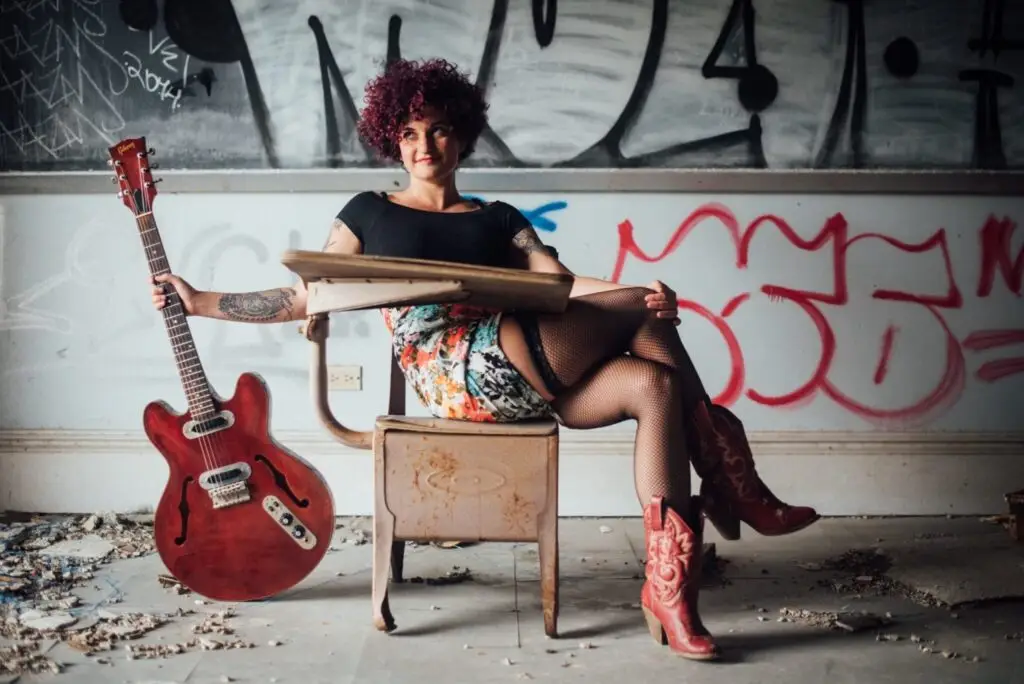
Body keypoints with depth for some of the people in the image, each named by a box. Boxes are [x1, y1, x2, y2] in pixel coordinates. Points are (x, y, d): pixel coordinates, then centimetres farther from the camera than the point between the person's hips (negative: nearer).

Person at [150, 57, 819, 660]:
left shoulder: (498, 218, 24)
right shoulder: (369, 212, 19)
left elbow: (563, 285, 9)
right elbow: (307, 299, 18)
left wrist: (651, 296, -9)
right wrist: (198, 300, 14)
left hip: (512, 375, 5)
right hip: (456, 369, -4)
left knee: (652, 382, -21)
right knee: (644, 313, -14)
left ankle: (670, 586, -15)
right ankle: (735, 486, -6)